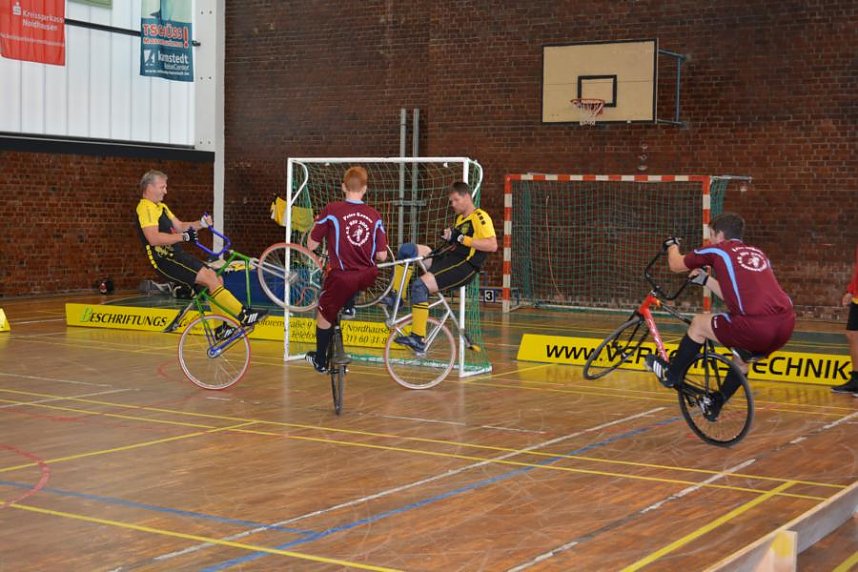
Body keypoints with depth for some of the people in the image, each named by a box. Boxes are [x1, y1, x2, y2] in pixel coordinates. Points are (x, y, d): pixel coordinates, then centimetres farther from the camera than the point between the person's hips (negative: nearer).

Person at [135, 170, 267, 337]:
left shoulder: (161, 207, 21)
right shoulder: (145, 208, -12)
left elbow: (179, 226, 21)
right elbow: (153, 238, -25)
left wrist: (201, 223, 3)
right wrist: (184, 237, -24)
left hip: (176, 255, 10)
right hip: (165, 260, -10)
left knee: (216, 279, 2)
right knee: (210, 278, -20)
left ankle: (223, 327, 5)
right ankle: (243, 315, -20)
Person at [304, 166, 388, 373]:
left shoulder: (331, 210, -11)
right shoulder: (374, 216, -3)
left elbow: (311, 245, -3)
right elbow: (382, 256, -2)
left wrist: (318, 223, 16)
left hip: (342, 277, -3)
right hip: (368, 277, 3)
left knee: (324, 315, 20)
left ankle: (320, 361, 31)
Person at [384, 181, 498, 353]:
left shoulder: (480, 217, -6)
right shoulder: (460, 218, 23)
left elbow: (492, 245, -19)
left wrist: (463, 239, -20)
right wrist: (450, 237, 6)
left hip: (464, 267, -9)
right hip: (449, 258, 9)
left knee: (420, 285, -26)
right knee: (407, 249, -1)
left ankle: (418, 340, -24)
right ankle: (395, 297, 0)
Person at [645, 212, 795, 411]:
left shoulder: (717, 250, 9)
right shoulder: (757, 253, 26)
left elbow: (676, 265, 21)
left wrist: (672, 246, 42)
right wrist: (705, 279, 42)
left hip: (756, 326, -6)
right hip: (786, 325, 6)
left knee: (699, 323, 18)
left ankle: (671, 375, 31)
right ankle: (716, 404, 43)